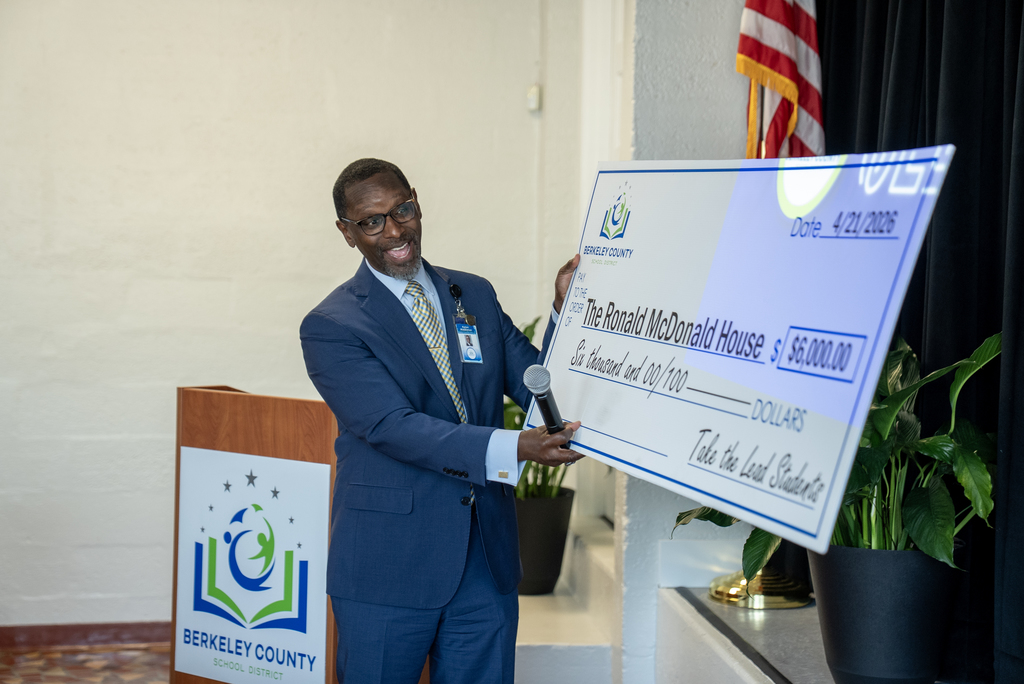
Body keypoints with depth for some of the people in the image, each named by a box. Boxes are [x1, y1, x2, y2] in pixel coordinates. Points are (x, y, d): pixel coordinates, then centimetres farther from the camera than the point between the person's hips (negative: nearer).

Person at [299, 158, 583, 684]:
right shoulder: (331, 327, -8)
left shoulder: (475, 295, 11)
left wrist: (565, 309, -7)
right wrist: (511, 450, -31)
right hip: (388, 570, -4)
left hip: (487, 561, 5)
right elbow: (394, 428, -20)